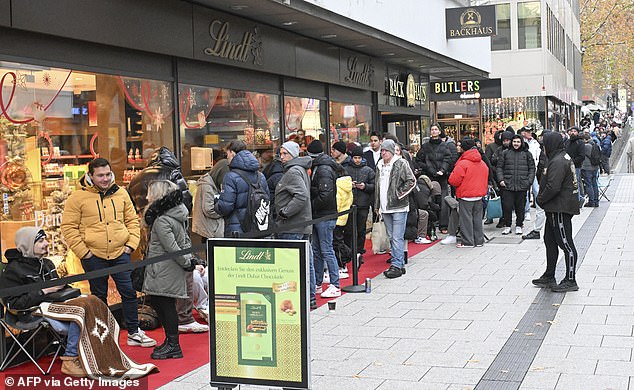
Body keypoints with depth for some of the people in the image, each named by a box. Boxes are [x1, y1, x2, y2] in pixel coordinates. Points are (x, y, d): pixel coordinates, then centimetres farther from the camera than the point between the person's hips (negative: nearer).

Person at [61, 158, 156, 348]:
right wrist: (83, 251, -9)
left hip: (120, 254, 3)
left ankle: (134, 333, 13)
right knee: (99, 296, 10)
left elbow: (132, 220, 14)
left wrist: (131, 244, 3)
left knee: (129, 292, 2)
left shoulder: (121, 194, 7)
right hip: (94, 256, -2)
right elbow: (68, 227, -4)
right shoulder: (78, 198, -4)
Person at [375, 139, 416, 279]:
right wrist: (377, 205, 20)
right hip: (385, 208, 8)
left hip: (399, 207, -8)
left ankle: (397, 265, -8)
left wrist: (399, 193, -13)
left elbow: (411, 181, -10)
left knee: (397, 238, -9)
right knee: (392, 238, 12)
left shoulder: (401, 164, -7)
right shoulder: (380, 165, 16)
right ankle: (399, 264, 19)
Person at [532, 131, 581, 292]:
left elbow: (553, 187, -27)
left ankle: (570, 280, 3)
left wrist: (540, 199, -11)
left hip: (560, 210, -11)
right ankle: (549, 277, 26)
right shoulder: (564, 157, 14)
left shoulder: (557, 162, -20)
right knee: (550, 241, 17)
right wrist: (543, 200, 12)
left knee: (566, 243, -4)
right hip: (555, 209, 11)